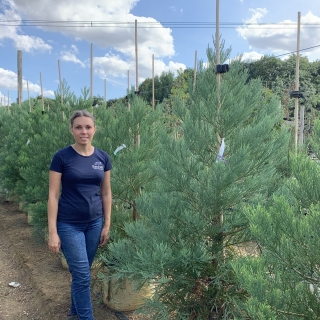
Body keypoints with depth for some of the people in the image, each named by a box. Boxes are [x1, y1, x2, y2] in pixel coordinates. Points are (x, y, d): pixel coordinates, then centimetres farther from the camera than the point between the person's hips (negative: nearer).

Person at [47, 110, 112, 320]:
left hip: (94, 223, 4)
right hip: (69, 225, -4)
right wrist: (53, 232, -12)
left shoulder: (103, 158, -1)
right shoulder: (61, 157, -11)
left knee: (81, 272, 18)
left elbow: (106, 193, 5)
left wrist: (107, 225, 4)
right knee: (82, 275, -2)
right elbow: (53, 195, -10)